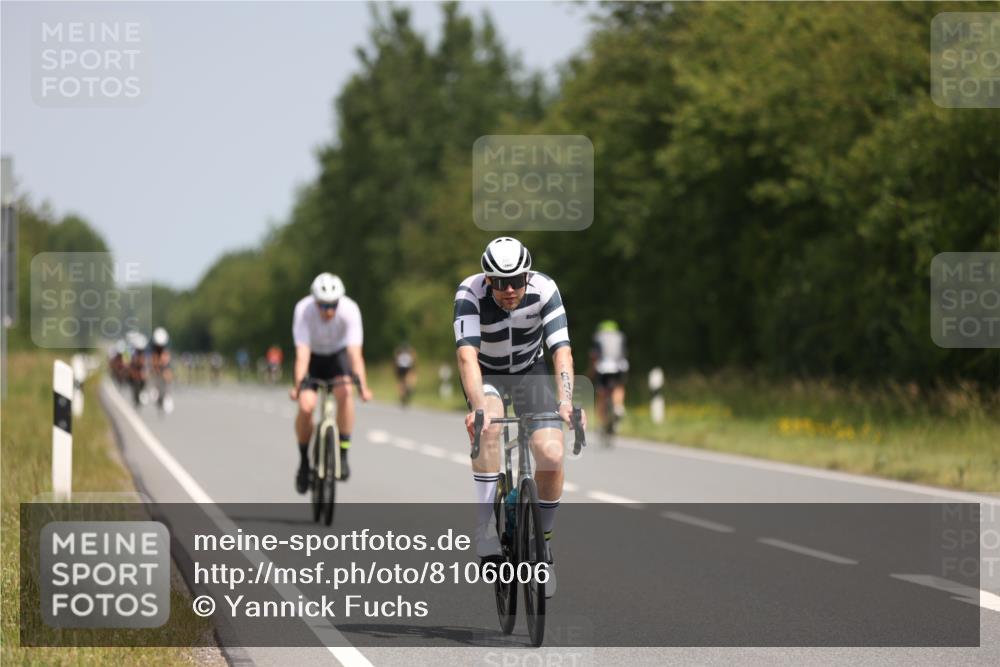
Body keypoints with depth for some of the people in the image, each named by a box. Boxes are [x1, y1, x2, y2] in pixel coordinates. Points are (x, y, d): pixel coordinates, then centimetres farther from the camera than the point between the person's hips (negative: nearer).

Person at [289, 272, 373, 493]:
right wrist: (297, 385, -47)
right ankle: (304, 460, 3)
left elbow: (355, 352, -35)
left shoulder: (350, 310, -31)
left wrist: (363, 386, -46)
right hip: (313, 356, 0)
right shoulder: (303, 310, -31)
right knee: (306, 405, -20)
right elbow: (302, 352, -35)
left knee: (345, 392, -30)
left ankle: (343, 455, -19)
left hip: (338, 354, 0)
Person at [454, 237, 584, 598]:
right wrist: (478, 407, -55)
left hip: (530, 370, 1)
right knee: (489, 426, -35)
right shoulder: (470, 293, -30)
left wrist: (566, 402, -50)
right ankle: (485, 525, -26)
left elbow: (562, 351, -33)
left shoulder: (544, 290, -27)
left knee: (551, 455, -18)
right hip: (486, 373, -1)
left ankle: (544, 542, 6)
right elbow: (467, 355, -40)